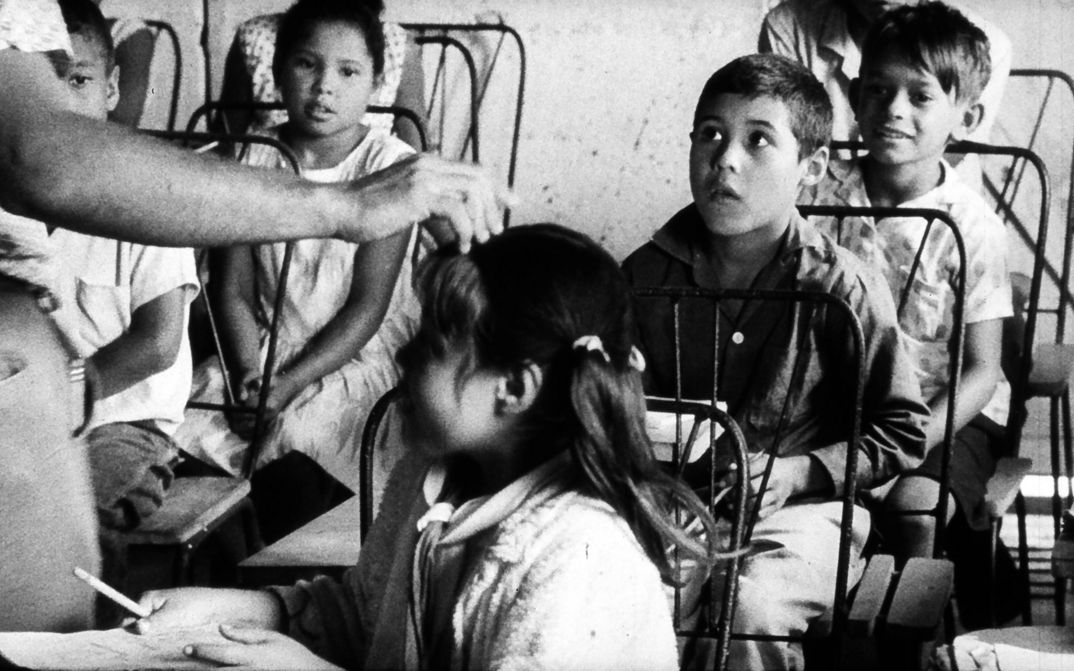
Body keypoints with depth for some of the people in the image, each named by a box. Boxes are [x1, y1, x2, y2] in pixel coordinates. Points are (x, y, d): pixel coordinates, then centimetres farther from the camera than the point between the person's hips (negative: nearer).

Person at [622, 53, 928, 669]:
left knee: (749, 611, -31)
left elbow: (903, 433, -1)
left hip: (800, 507, -3)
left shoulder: (843, 289, -9)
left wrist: (797, 473, -11)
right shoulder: (649, 273, 2)